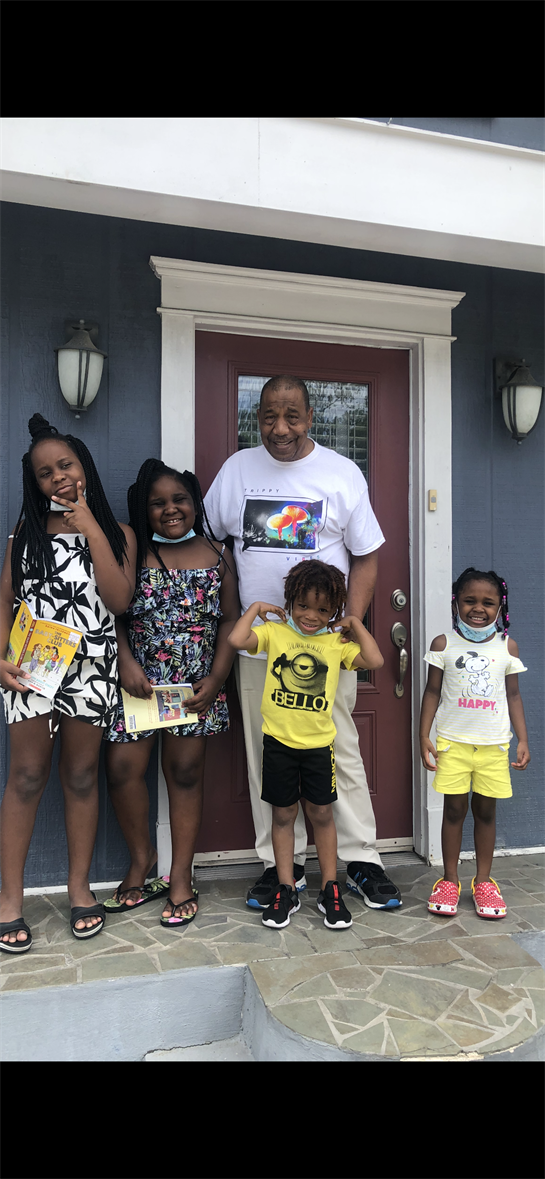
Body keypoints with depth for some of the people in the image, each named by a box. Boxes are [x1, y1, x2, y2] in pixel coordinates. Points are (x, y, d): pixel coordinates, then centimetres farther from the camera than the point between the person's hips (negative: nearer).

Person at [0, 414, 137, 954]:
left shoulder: (117, 533, 6)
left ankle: (79, 885, 24)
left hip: (91, 668, 0)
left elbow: (119, 600, -8)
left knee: (81, 776, 9)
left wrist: (90, 526, -9)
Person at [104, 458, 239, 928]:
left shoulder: (216, 555, 5)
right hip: (136, 682, 0)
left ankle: (181, 876, 21)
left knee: (185, 774, 6)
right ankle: (142, 856, 24)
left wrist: (215, 681, -5)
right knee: (122, 768, -3)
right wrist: (126, 664, -14)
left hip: (195, 688, 0)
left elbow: (230, 620, 4)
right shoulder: (130, 554, 3)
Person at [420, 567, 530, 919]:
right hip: (453, 742, -1)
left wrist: (523, 740, 2)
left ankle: (483, 881, 23)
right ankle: (450, 880, 19)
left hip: (494, 744, 1)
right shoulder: (444, 645, -1)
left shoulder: (507, 646, 3)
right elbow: (433, 692, 2)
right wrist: (424, 736, -4)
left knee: (486, 811, 9)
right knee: (454, 809, 5)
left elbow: (513, 696, 7)